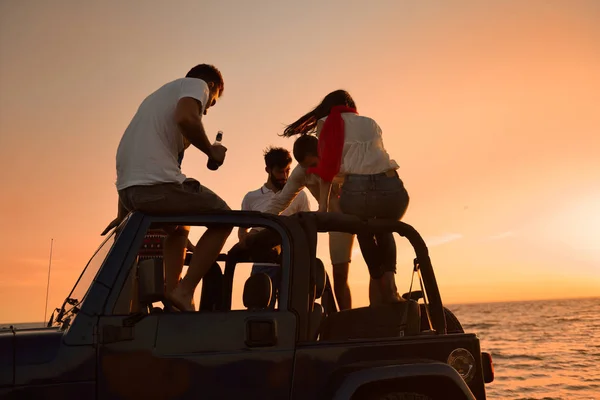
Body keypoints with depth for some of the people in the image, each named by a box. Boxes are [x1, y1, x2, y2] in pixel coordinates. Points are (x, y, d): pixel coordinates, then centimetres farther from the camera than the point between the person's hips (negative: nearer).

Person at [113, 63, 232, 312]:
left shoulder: (163, 93, 33)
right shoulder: (198, 84, 8)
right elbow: (185, 118, -17)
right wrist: (211, 151, -2)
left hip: (127, 189, 9)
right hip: (156, 183, -8)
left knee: (180, 227, 32)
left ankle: (170, 293, 18)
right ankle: (184, 291, -1)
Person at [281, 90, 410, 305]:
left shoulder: (326, 124, 16)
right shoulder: (370, 123, 26)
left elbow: (328, 166, 7)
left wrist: (322, 207, 6)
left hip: (357, 190, -2)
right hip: (392, 189, 3)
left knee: (364, 233, 31)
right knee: (384, 231, 35)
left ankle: (384, 291, 21)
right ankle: (390, 287, 16)